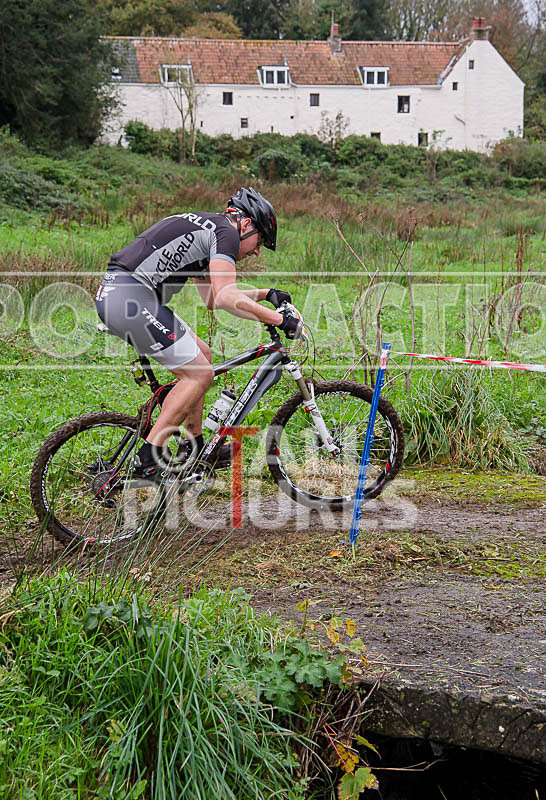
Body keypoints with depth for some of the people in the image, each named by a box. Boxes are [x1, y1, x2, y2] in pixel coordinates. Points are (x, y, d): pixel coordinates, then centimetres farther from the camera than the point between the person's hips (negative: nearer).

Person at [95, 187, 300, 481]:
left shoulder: (202, 229, 27)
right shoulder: (226, 232, -4)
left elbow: (213, 297, 34)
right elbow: (226, 298, -17)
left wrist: (266, 294, 34)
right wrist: (280, 319, -12)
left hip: (112, 294, 10)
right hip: (131, 298, -10)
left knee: (201, 354, 18)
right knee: (199, 373, -4)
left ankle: (195, 451, 24)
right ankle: (148, 459, -3)